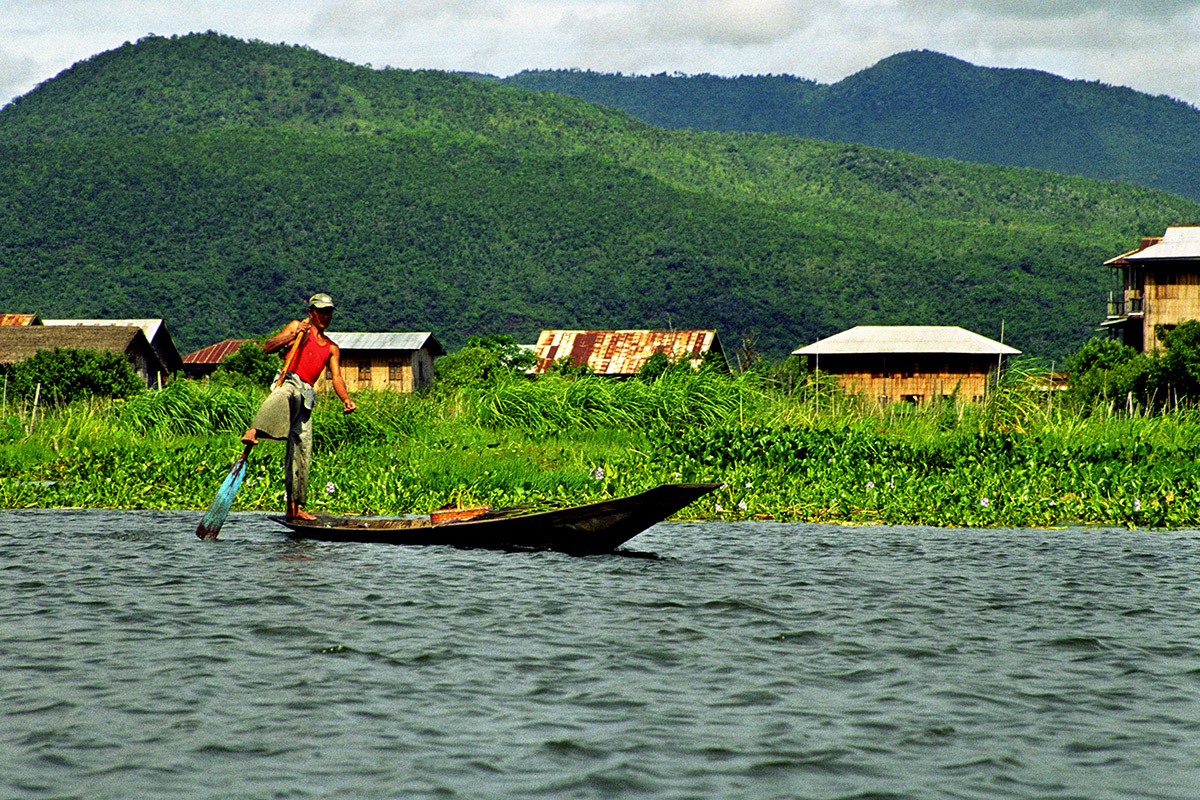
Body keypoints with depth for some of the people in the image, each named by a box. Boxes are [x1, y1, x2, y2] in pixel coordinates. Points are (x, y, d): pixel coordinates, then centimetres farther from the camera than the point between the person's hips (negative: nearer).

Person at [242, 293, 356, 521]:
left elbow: (336, 377, 15)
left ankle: (294, 507, 4)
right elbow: (268, 347, 4)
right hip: (289, 382, -5)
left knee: (302, 450, 0)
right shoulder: (298, 327, 13)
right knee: (285, 397, -43)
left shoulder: (332, 348, 26)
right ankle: (252, 432, -68)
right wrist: (293, 336, -11)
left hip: (306, 398, 5)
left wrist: (346, 399, -4)